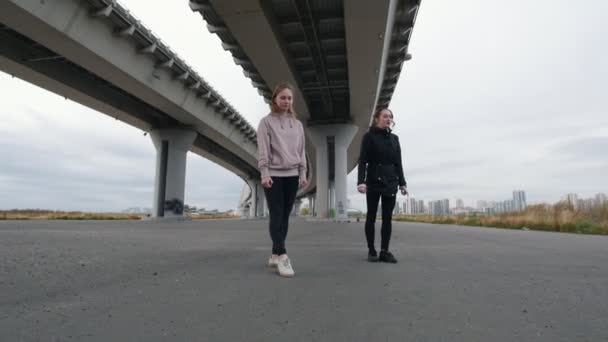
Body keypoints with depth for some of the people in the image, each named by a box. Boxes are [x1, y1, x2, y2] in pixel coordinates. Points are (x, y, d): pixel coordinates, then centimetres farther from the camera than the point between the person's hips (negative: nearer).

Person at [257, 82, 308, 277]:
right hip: (274, 175, -4)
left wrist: (303, 174, 7)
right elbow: (263, 150, -5)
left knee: (285, 216, 5)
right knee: (276, 216, -9)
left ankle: (275, 255, 13)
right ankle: (282, 256, -12)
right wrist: (264, 173, -15)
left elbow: (301, 150, 14)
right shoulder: (267, 122, 2)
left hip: (292, 175, 5)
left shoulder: (297, 124, 15)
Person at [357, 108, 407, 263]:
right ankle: (371, 250, 10)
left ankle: (384, 251, 8)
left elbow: (398, 162, 13)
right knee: (371, 216, 3)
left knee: (387, 218, 3)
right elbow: (362, 161, -7)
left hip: (390, 182, 5)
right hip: (374, 182, -4)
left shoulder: (394, 138, 14)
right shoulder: (369, 136, -1)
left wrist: (402, 183, 7)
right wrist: (361, 181, -19)